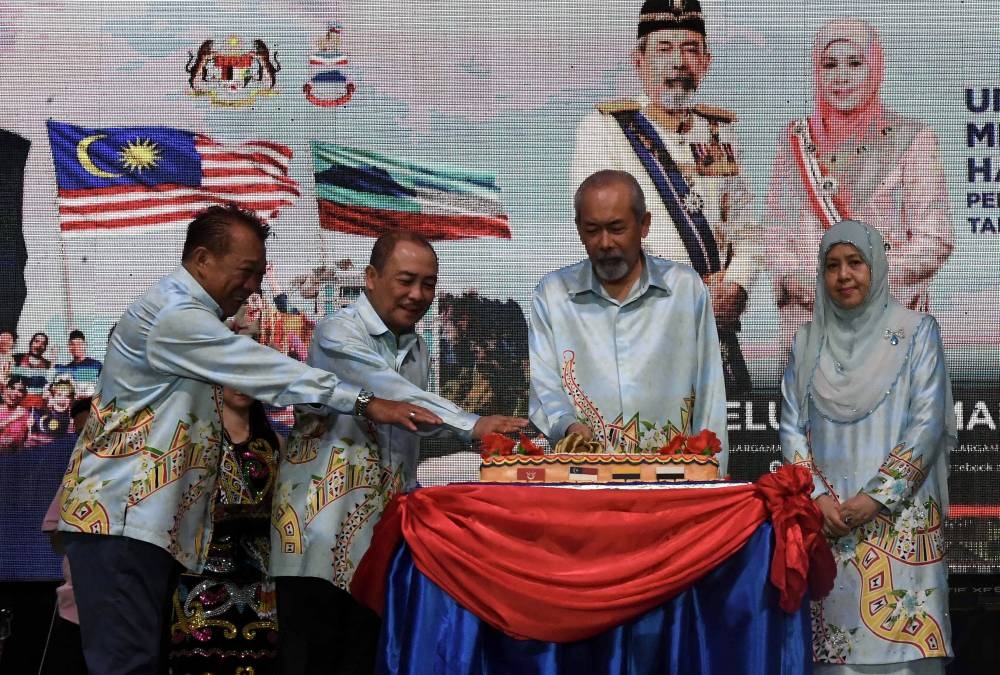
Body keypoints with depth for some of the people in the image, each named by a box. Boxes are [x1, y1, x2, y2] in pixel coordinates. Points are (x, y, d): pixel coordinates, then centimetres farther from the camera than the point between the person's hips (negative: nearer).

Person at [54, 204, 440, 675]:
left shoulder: (188, 313, 18)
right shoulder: (175, 316, -15)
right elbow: (267, 372, -19)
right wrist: (366, 403, -18)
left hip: (148, 515, 10)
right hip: (118, 512, -10)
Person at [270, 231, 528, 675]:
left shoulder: (417, 349, 14)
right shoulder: (339, 334, -11)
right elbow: (391, 395, -27)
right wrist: (471, 425, -38)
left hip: (380, 528, 7)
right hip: (322, 526, -7)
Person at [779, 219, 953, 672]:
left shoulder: (915, 331, 2)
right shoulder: (808, 341, 11)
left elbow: (928, 424, -5)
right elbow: (792, 428, 9)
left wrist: (878, 497, -12)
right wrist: (818, 496, -6)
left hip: (900, 518, -2)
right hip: (826, 518, 3)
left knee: (903, 636, -8)